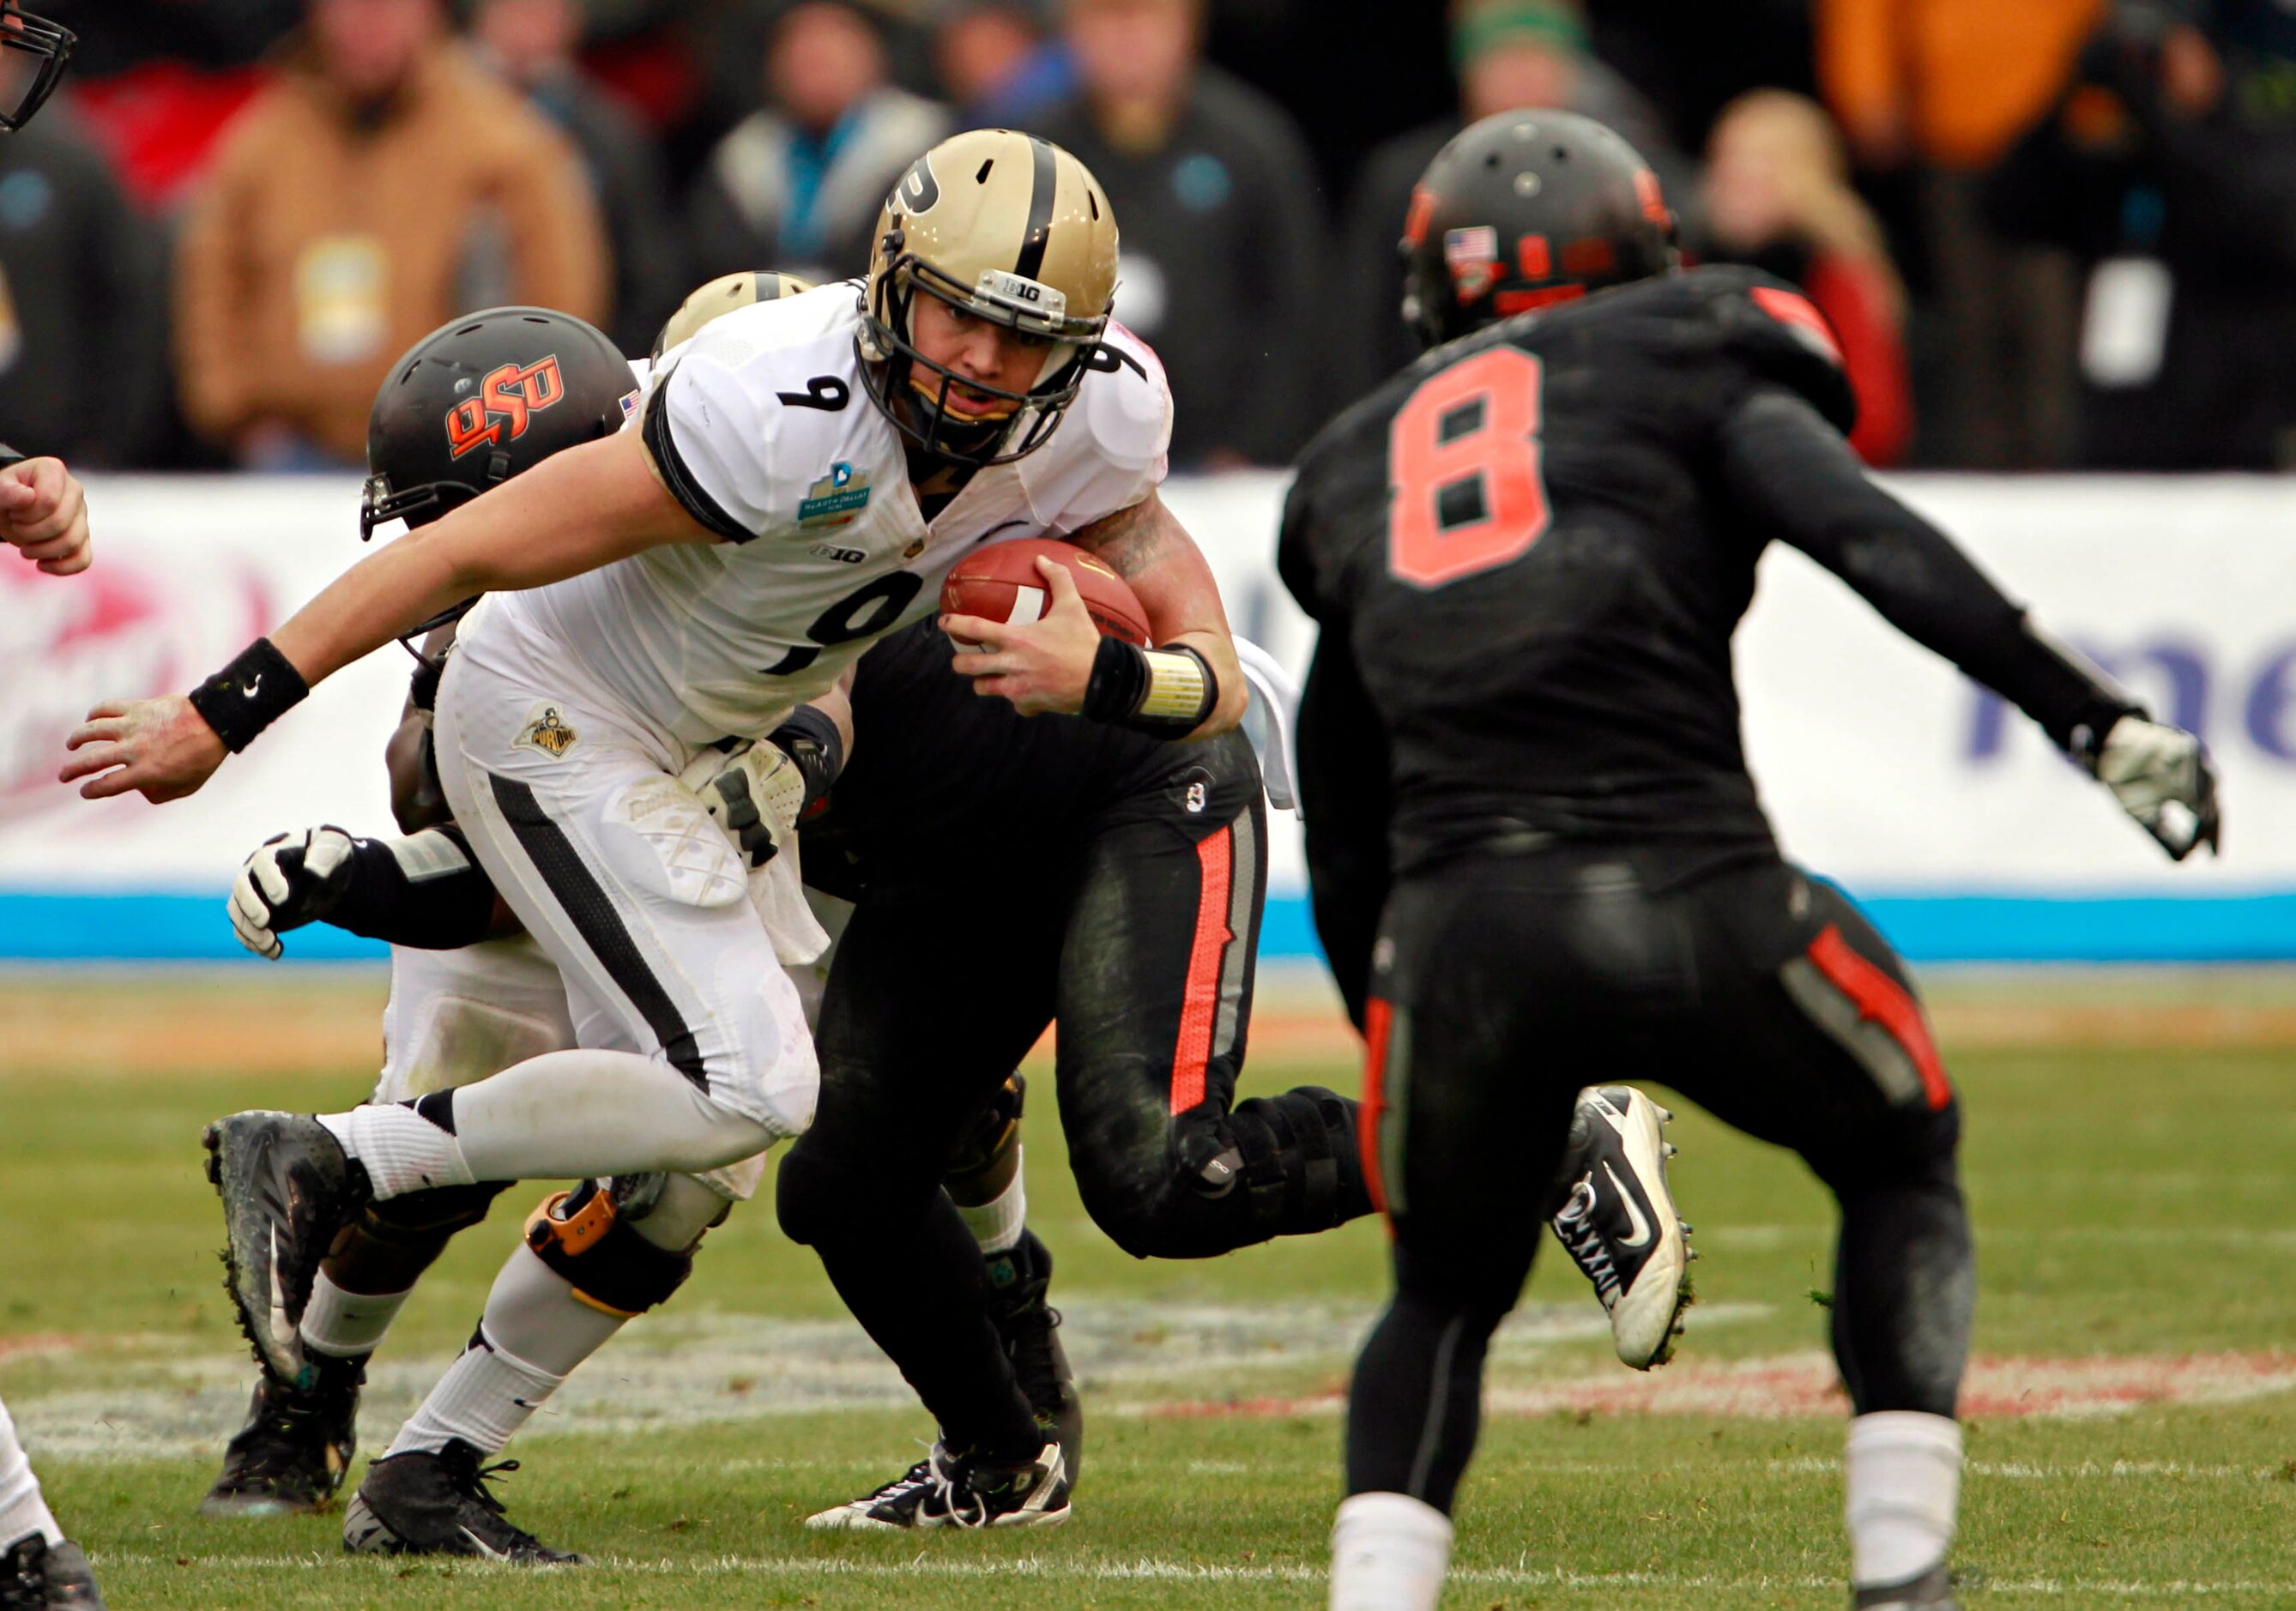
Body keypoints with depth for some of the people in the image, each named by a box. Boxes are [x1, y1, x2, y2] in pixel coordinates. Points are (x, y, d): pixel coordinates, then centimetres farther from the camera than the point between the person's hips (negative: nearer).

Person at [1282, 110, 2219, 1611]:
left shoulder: (1359, 468, 27)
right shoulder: (1688, 369, 15)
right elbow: (1879, 545, -4)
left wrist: (1513, 1111, 36)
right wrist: (2109, 725, -5)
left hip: (1454, 935, 3)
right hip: (1688, 898, -3)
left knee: (1448, 1291, 26)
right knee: (1901, 1166, 25)